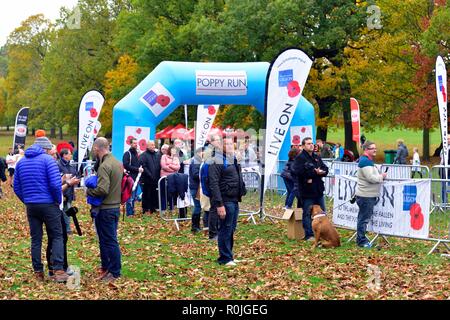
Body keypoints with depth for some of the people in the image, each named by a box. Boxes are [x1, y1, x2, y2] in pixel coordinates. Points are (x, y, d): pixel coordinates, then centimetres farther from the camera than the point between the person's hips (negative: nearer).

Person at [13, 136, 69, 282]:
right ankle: (58, 271, -8)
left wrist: (27, 201, 16)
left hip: (30, 206, 5)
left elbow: (16, 187, 12)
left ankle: (38, 272, 13)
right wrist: (59, 200, -3)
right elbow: (56, 184, -17)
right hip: (48, 204, -5)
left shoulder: (21, 162, 11)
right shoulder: (48, 159, -8)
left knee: (35, 239, 10)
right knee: (57, 236, 2)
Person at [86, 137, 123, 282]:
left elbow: (102, 190, -28)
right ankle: (106, 266, 29)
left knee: (109, 240, -1)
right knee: (106, 239, 19)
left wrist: (88, 191, -11)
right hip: (115, 206, 9)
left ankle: (114, 272, 6)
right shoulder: (117, 163, 10)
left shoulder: (104, 166, -20)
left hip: (105, 209, -9)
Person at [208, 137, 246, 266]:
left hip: (235, 201, 9)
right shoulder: (217, 162, -12)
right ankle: (225, 258, 5)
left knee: (231, 230, 14)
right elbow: (214, 184, -17)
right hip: (225, 201, -9)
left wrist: (241, 193, 15)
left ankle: (229, 256, 24)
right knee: (225, 230, -3)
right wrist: (219, 204, -22)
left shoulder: (234, 160, 16)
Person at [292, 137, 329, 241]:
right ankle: (309, 235, 4)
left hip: (318, 190, 7)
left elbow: (325, 169, 12)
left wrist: (321, 172, -13)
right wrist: (314, 172, -17)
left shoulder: (317, 157, 15)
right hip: (307, 191, -7)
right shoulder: (300, 158, -8)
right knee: (308, 213, -1)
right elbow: (297, 171, -22)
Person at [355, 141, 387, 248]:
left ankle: (361, 239, 24)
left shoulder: (368, 160, 18)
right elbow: (371, 178, -23)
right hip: (365, 195, -11)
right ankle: (361, 241, 1)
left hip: (369, 195, 11)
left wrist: (380, 176, 11)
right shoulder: (365, 161, -16)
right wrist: (382, 176, -8)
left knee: (364, 217, 16)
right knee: (364, 218, -5)